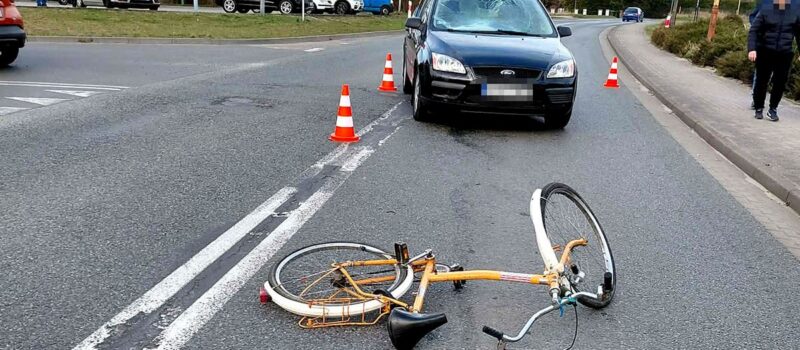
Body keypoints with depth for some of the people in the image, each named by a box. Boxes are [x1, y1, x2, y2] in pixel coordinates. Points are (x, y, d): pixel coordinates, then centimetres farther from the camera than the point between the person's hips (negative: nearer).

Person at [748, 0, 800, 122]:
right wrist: (751, 49, -19)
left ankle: (773, 109, 14)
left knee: (780, 83, 0)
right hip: (765, 54, -2)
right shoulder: (765, 11, -1)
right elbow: (753, 31, -5)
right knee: (761, 82, 5)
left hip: (784, 55, 2)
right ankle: (759, 108, 20)